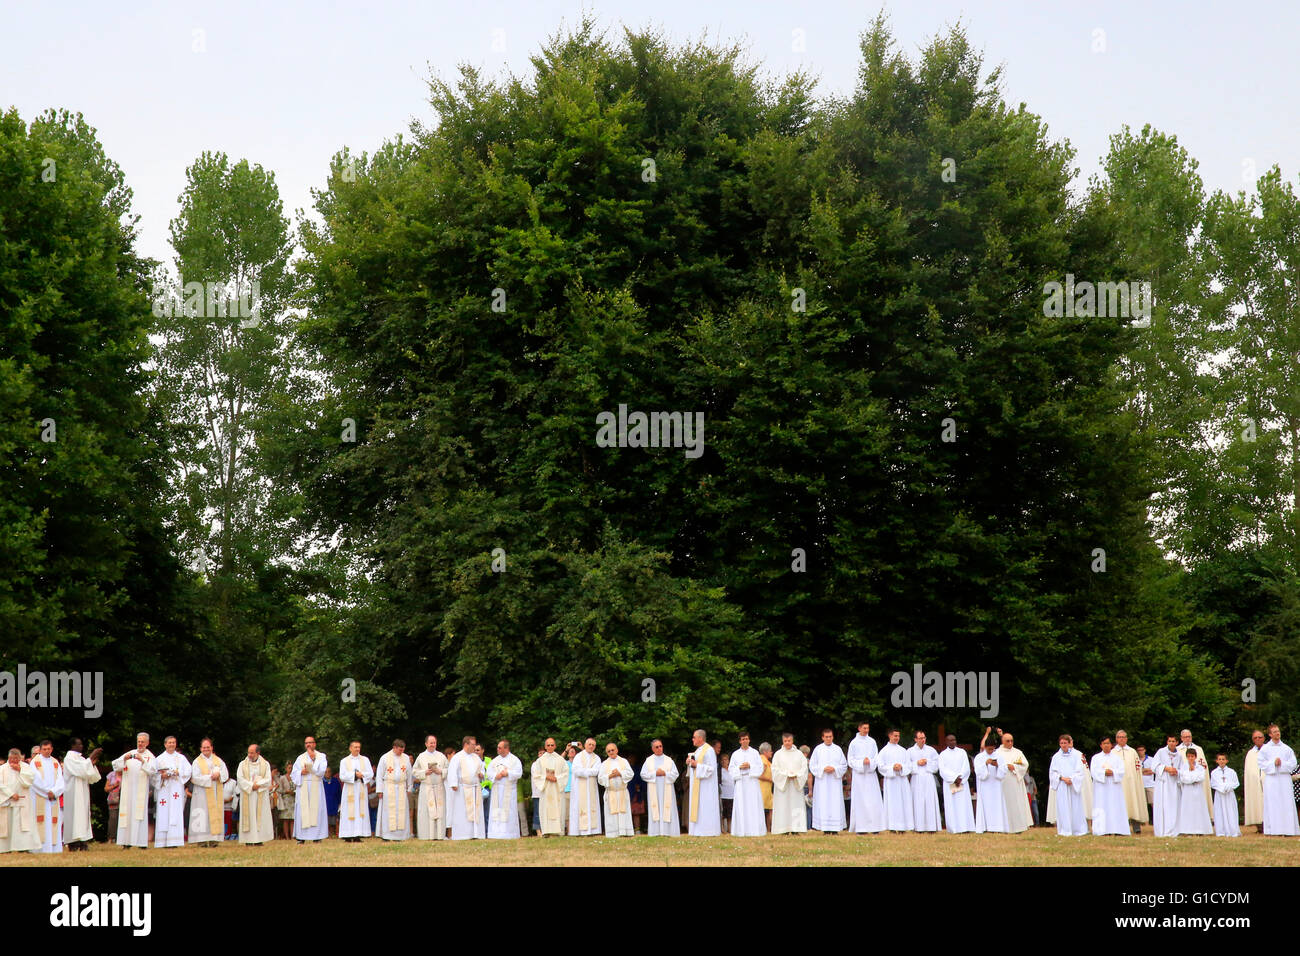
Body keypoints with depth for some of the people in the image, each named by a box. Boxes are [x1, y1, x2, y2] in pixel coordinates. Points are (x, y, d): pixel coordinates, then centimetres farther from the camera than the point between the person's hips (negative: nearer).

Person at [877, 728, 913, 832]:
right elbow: (881, 765, -2)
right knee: (892, 803, -7)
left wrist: (901, 767, -10)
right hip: (891, 780, -3)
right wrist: (892, 767, -16)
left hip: (902, 780, 3)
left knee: (904, 802, -2)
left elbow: (909, 764, 10)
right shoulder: (884, 751, 4)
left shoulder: (903, 750, 14)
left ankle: (903, 827, -1)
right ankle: (893, 827, -7)